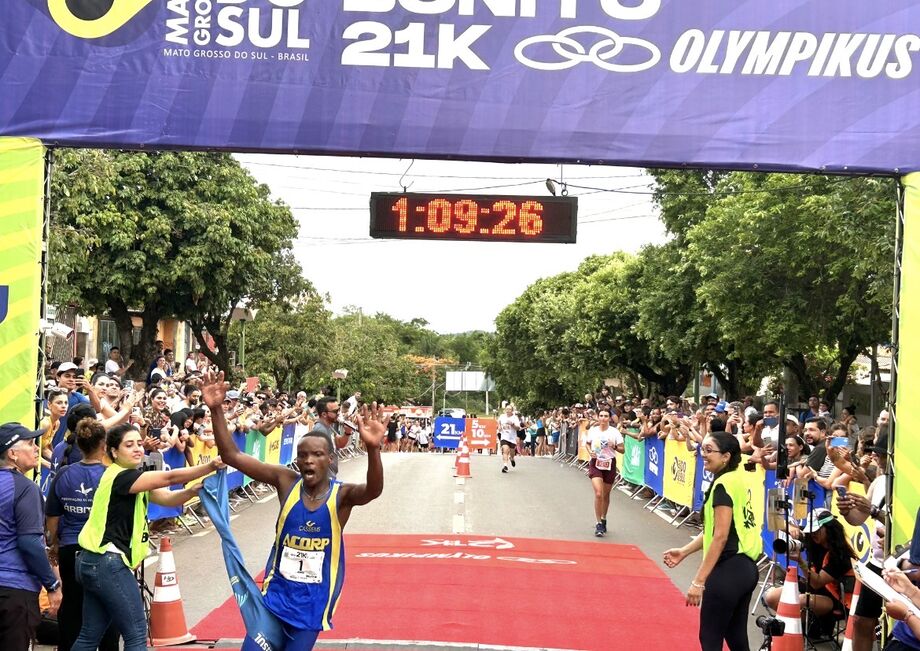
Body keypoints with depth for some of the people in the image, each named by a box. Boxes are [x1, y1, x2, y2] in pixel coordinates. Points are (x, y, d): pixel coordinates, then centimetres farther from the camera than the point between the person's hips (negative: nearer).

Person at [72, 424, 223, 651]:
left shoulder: (132, 480, 15)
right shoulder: (121, 476, -14)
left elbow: (168, 498, 2)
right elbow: (170, 478, -24)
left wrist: (194, 490, -18)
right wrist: (211, 467, -30)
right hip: (108, 564, -10)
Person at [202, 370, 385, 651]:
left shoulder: (342, 495, -13)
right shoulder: (286, 481, -7)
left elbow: (373, 490, -36)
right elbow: (232, 456, -11)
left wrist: (373, 449, -55)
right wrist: (216, 410, -25)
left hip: (313, 604, -2)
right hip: (276, 595, 2)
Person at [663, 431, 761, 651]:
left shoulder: (723, 485, -17)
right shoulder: (736, 480, 11)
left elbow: (721, 536, -21)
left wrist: (698, 581, -20)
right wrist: (684, 551, 17)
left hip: (728, 570, -9)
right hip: (745, 567, 9)